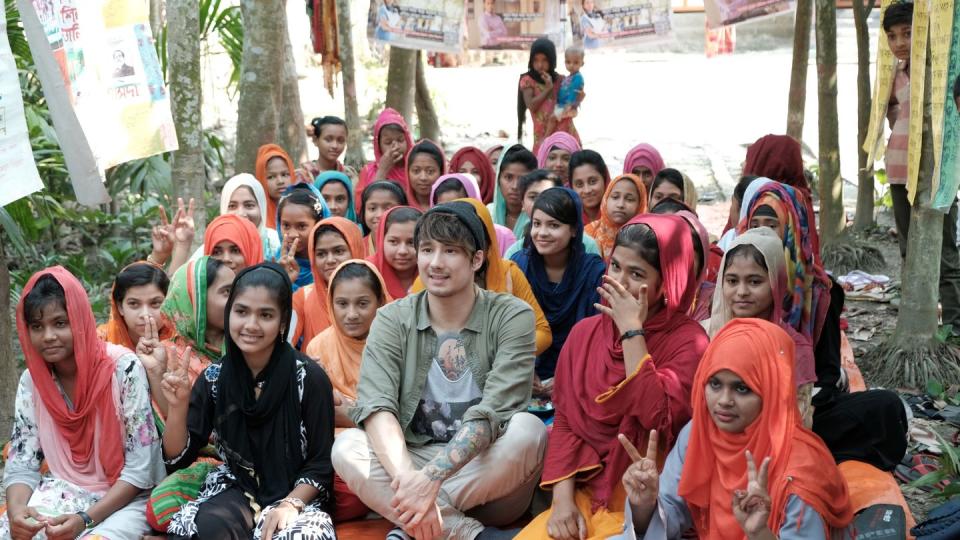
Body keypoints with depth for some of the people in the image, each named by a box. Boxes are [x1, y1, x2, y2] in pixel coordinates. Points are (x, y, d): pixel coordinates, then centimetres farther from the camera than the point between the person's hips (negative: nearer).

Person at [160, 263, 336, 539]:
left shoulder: (309, 378, -13)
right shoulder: (214, 378, -3)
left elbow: (321, 465, -7)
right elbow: (177, 458, -1)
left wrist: (290, 504, -21)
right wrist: (178, 406, -16)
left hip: (299, 496, -3)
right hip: (237, 491, 3)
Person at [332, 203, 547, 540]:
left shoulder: (512, 316, -9)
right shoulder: (392, 320, -2)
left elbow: (494, 412, -21)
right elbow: (375, 406, -17)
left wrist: (431, 477, -35)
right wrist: (407, 478, -36)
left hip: (489, 480, -2)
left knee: (528, 431, -31)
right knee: (346, 447, -24)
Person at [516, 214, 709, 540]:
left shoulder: (687, 339, -8)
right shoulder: (585, 332, 7)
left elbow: (658, 417, -22)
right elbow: (564, 420, 6)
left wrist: (632, 330, -17)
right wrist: (563, 497, -7)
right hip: (587, 491, 4)